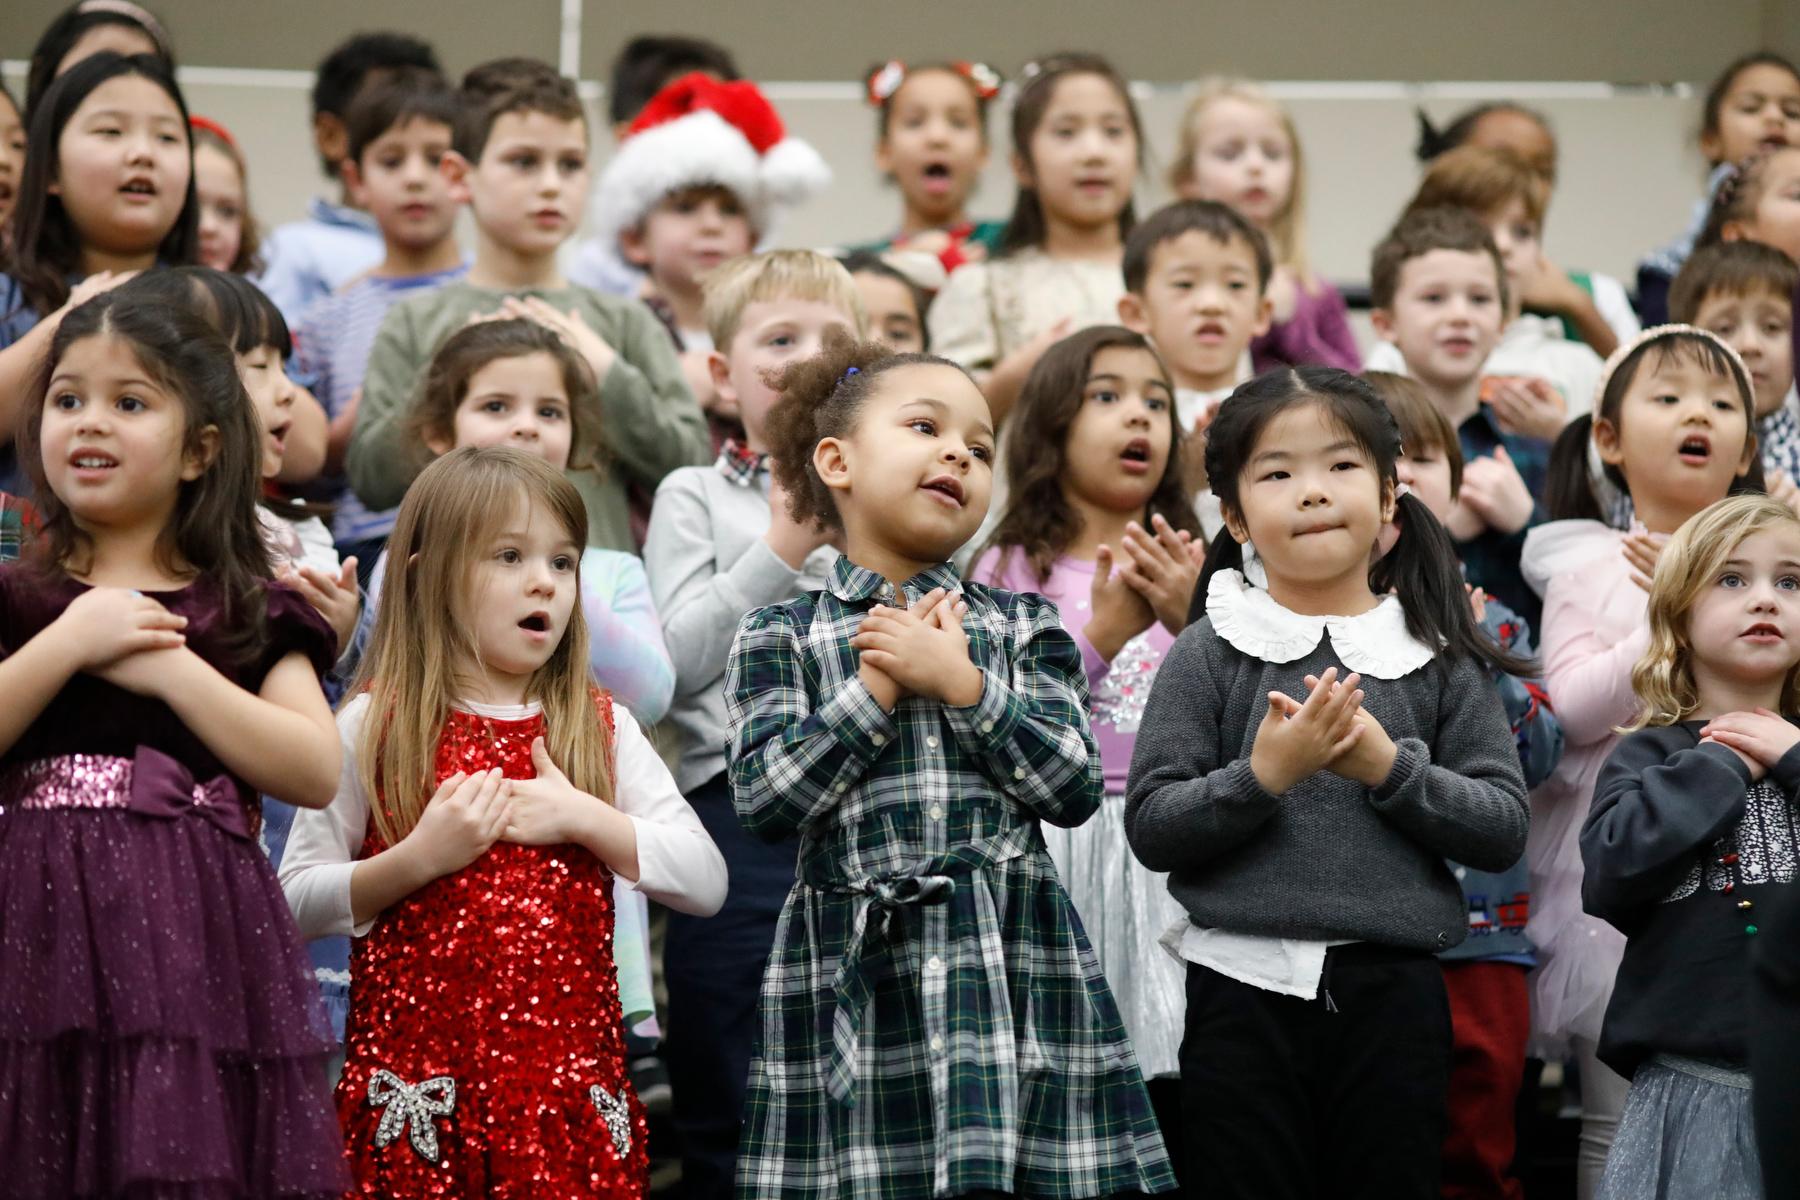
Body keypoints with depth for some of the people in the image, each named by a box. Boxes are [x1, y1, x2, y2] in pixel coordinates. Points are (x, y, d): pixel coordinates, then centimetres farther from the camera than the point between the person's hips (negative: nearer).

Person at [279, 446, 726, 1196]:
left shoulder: (603, 730, 9)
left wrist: (583, 818, -9)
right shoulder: (373, 730, 1)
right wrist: (417, 859, -14)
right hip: (417, 1087, -2)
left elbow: (706, 882, 2)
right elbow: (295, 903, -1)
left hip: (570, 1086, 2)